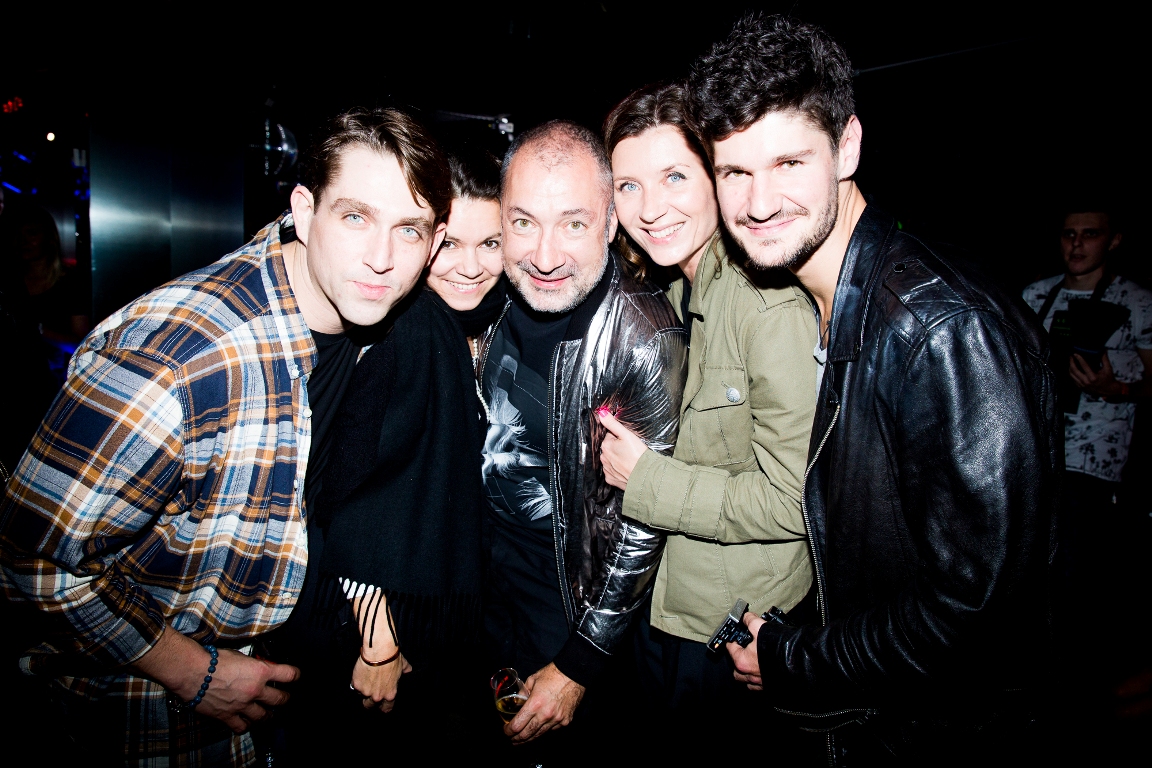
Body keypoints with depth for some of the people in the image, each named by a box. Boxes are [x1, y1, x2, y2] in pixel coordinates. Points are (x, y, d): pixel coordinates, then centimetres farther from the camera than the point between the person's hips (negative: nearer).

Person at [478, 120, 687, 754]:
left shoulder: (644, 339, -27)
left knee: (556, 749, 19)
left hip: (576, 584, -4)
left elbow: (645, 518, -20)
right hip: (480, 558, 5)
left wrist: (580, 665, -15)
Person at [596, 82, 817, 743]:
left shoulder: (770, 303, -24)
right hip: (661, 608, 8)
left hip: (737, 638, -8)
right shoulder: (676, 295, 4)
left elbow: (792, 500, -27)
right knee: (671, 763, 28)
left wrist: (645, 477, -22)